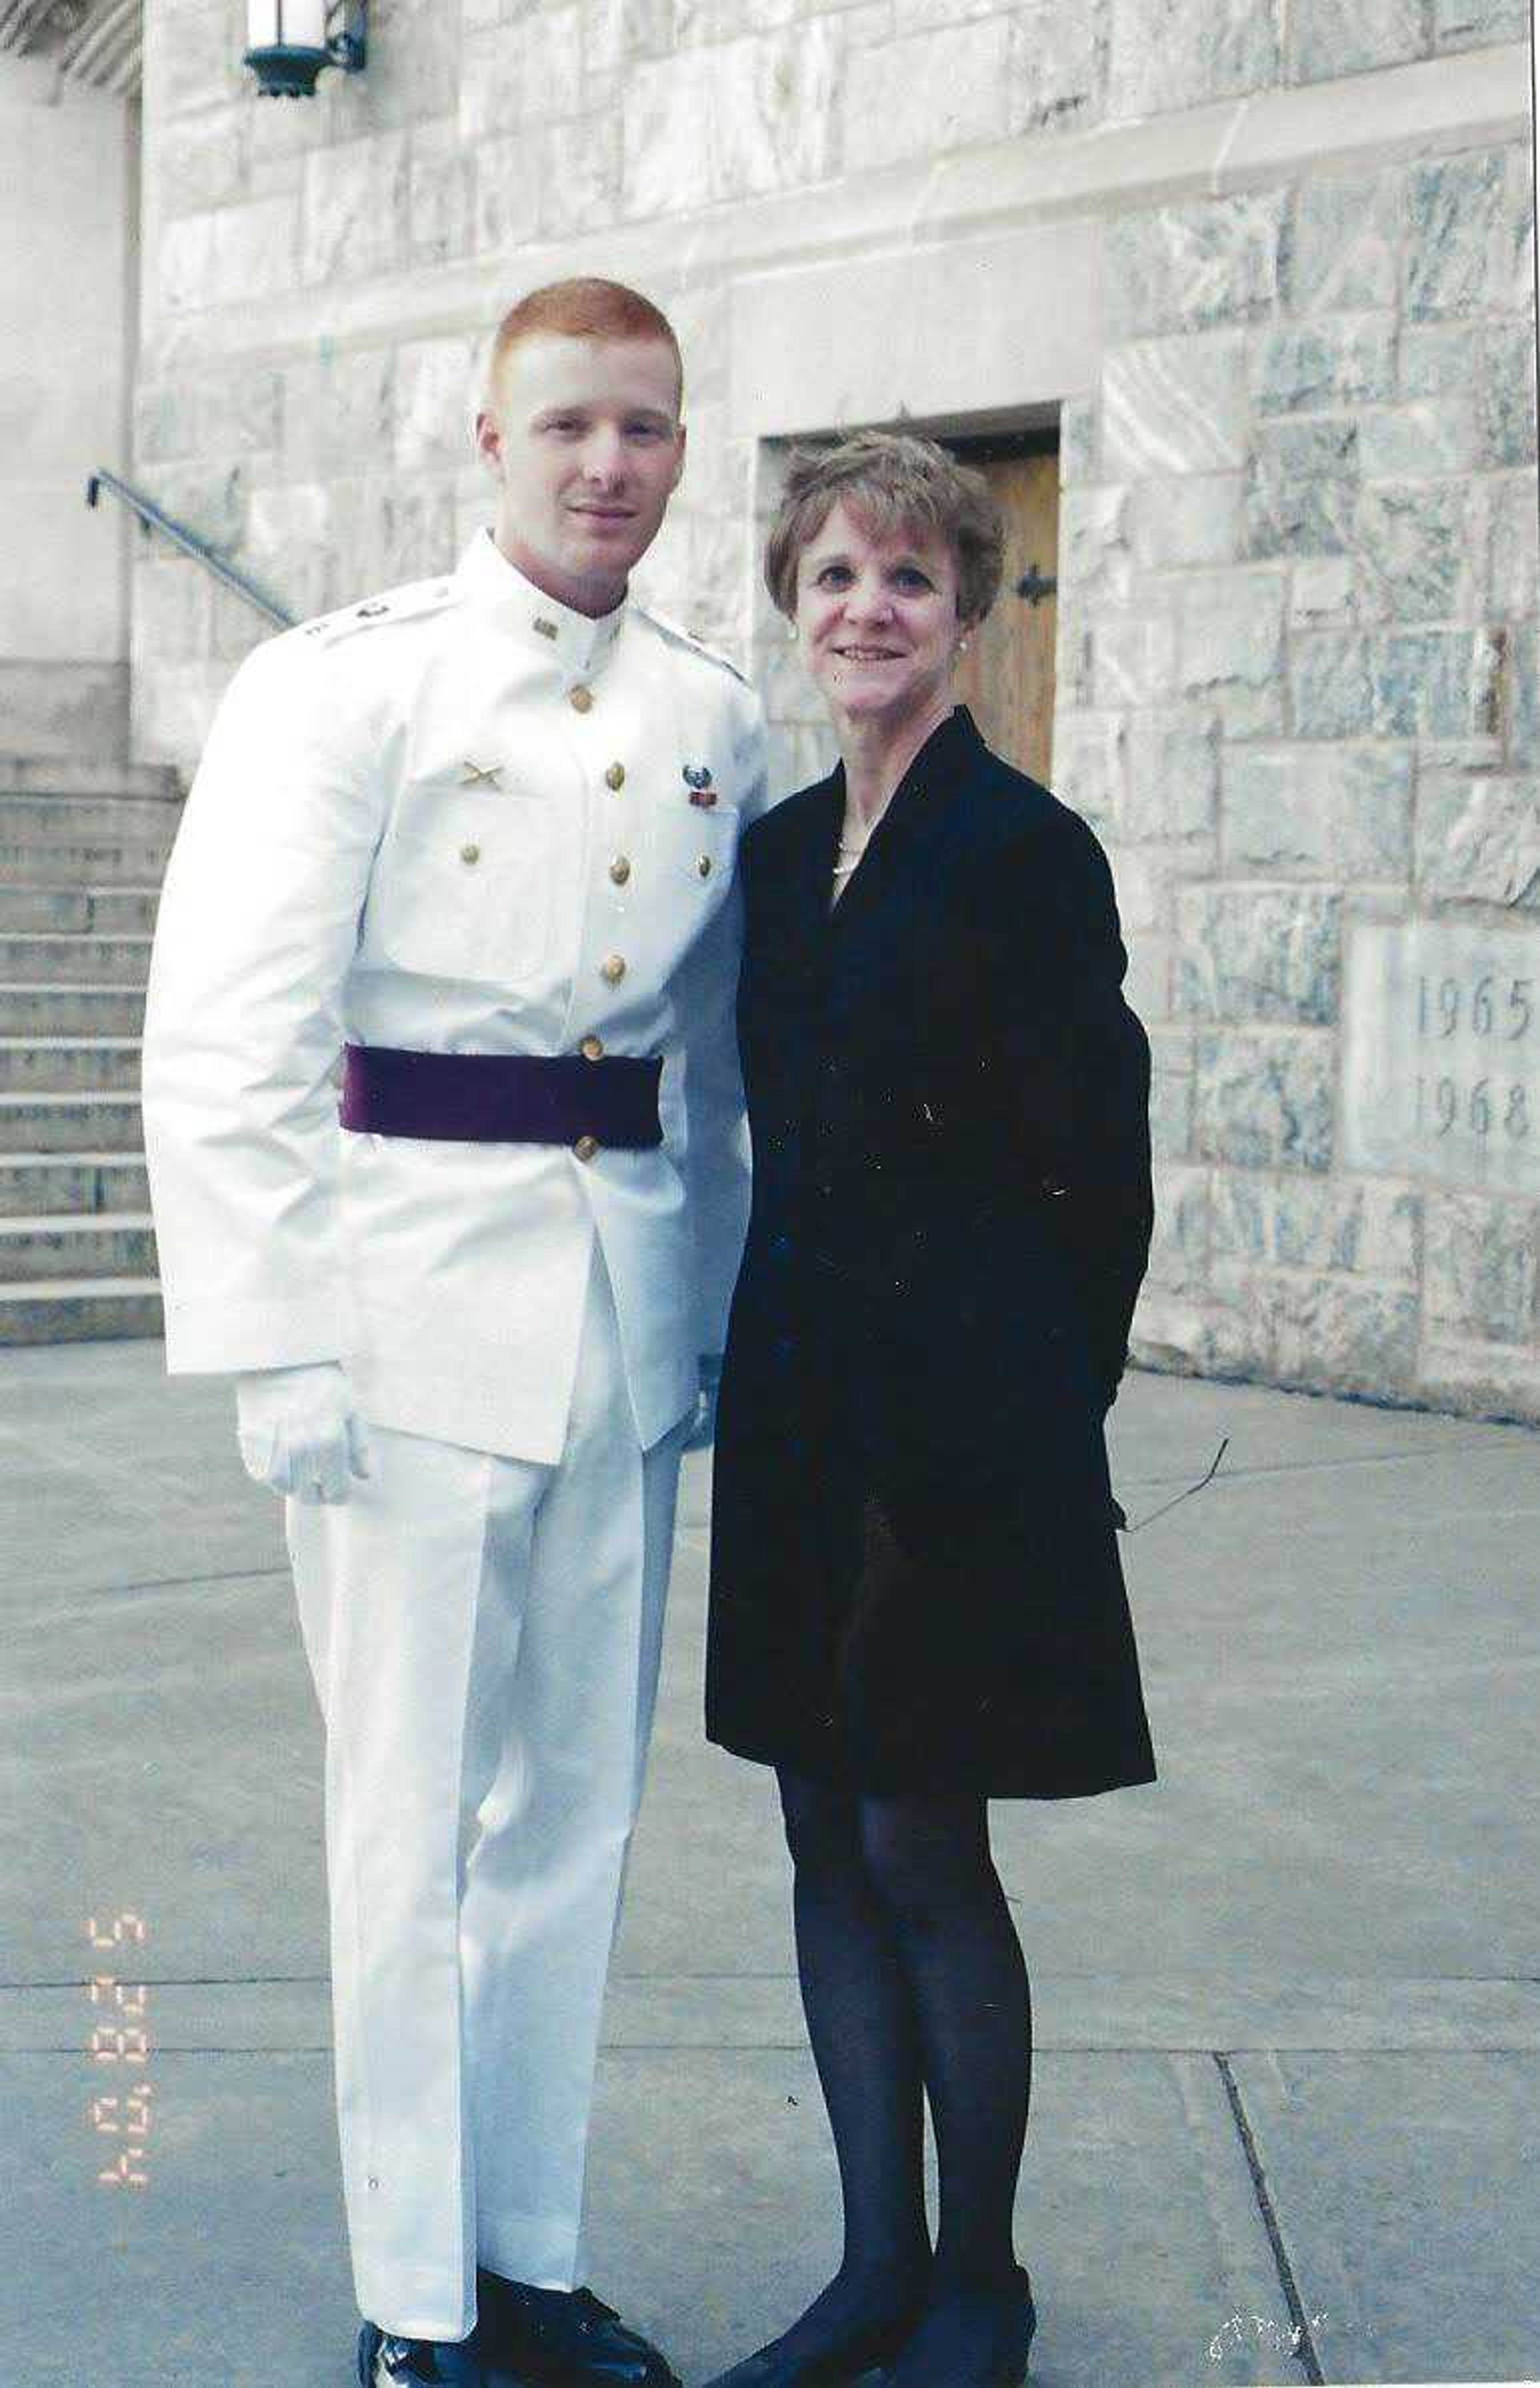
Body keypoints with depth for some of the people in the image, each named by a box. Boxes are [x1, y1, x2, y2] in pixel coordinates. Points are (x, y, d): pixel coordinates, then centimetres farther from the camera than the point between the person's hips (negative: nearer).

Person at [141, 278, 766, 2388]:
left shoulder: (714, 723, 11)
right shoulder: (346, 686, -5)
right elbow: (225, 1041, -9)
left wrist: (715, 1304, 13)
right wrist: (281, 1341, -14)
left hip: (624, 1317, 5)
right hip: (412, 1304, -5)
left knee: (576, 1811, 12)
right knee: (417, 1820, 2)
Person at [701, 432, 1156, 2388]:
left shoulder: (1027, 851, -10)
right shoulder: (778, 849, 11)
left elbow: (1098, 1178, -8)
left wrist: (1016, 1403, -2)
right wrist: (772, 1373, 12)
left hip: (960, 1421, -7)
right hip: (799, 1408, 7)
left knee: (925, 1855, 0)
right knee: (830, 1845, 11)